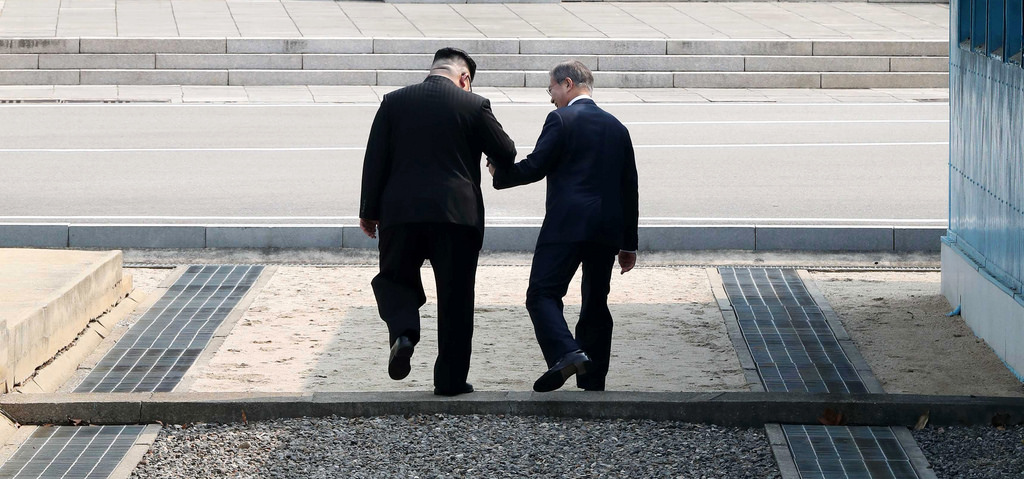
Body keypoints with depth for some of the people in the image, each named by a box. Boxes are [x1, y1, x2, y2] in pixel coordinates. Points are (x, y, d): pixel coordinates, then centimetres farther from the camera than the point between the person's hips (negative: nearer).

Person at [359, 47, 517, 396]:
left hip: (401, 211, 1)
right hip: (458, 213, -1)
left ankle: (403, 332, -12)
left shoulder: (394, 102, 5)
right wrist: (498, 166, 28)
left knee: (395, 278, 17)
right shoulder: (474, 106, 0)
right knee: (455, 297, 7)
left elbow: (375, 160, 3)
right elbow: (506, 155, 5)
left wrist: (369, 210, 9)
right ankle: (450, 378, 8)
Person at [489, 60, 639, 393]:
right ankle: (593, 384, 11)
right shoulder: (616, 127, 17)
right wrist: (629, 243, 22)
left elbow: (535, 166, -9)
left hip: (566, 226, -6)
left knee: (542, 294, -6)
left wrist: (500, 173, 11)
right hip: (608, 229, 6)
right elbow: (629, 188, 18)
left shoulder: (561, 119, -3)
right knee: (596, 303, 11)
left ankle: (567, 353, -29)